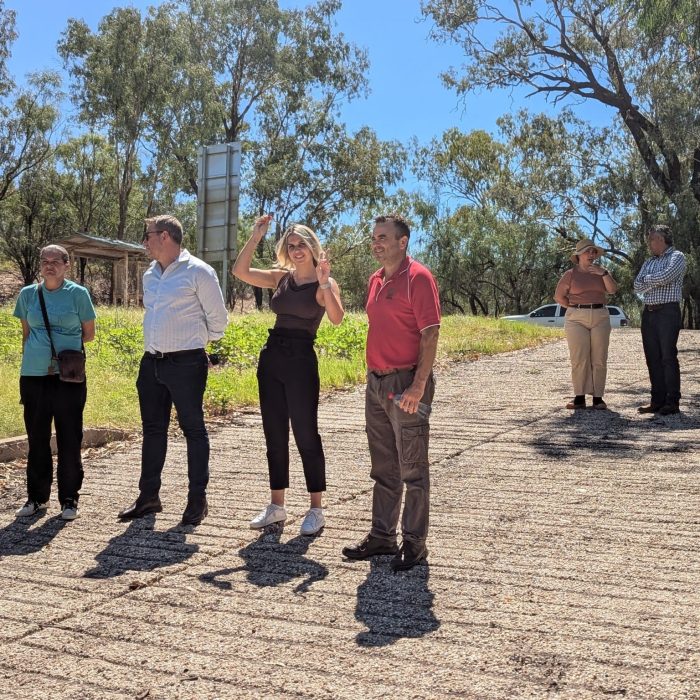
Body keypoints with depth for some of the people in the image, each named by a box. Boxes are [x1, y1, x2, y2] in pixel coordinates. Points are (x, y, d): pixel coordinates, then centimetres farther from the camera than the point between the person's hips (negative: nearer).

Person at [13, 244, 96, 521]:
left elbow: (89, 333, 6)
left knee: (69, 440, 1)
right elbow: (26, 334, 18)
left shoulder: (78, 294, 0)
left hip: (69, 376, -3)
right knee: (36, 439, 10)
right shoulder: (28, 294, 9)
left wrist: (65, 347, -4)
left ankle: (69, 499, 13)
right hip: (33, 375, 3)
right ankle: (37, 497, 23)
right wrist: (32, 357, 8)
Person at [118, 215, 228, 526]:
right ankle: (148, 495, 23)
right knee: (152, 429, 13)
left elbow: (217, 318, -3)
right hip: (151, 363, 7)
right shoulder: (149, 275, 13)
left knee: (193, 430, 2)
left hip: (186, 363, -7)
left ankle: (197, 499, 11)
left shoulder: (198, 272, -8)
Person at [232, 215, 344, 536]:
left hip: (301, 360, -6)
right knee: (274, 435, 10)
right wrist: (255, 237, -1)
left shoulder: (325, 283, -4)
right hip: (271, 357, 6)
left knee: (306, 435, -1)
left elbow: (336, 318, -21)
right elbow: (240, 271, 3)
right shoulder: (281, 278, 11)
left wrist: (324, 284, -31)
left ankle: (316, 509, 10)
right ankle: (276, 506, 22)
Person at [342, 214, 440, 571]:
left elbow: (430, 334, -16)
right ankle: (382, 536, 26)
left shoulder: (418, 277, -11)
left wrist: (419, 384, -22)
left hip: (406, 384, -8)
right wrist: (373, 374, 17)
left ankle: (414, 543, 12)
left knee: (412, 470, 1)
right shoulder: (375, 280, 14)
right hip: (376, 382, 8)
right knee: (383, 469, 15)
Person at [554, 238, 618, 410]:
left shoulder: (601, 271, 12)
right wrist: (575, 307, 3)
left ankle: (598, 398, 3)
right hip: (576, 319, -2)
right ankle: (579, 397, -2)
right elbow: (558, 296, 7)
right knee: (579, 359, -6)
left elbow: (613, 290, -1)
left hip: (600, 318, 2)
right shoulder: (570, 274, 4)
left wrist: (603, 273, -12)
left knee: (599, 359, -1)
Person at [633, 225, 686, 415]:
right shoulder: (648, 262, 20)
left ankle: (672, 402, -4)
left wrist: (647, 279, -1)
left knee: (668, 357, -7)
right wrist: (656, 281, -8)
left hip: (668, 311, -7)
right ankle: (658, 401, 9)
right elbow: (638, 286, 7)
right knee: (653, 358, 5)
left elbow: (665, 277, -18)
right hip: (648, 313, 7)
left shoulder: (676, 256, 0)